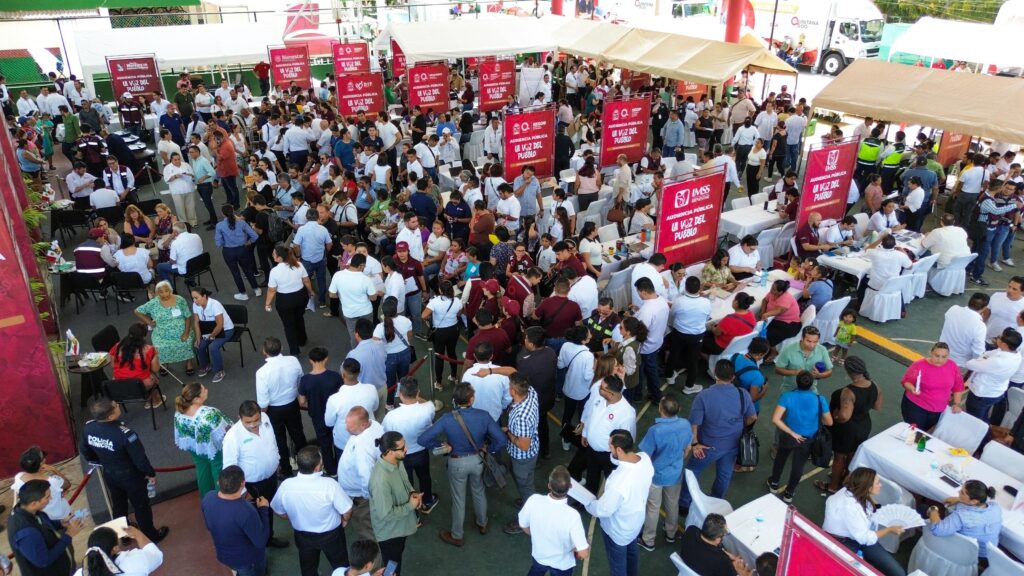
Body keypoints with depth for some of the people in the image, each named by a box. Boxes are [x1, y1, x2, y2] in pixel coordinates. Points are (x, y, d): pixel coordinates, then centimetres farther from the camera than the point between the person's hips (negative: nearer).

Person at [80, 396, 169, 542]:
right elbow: (140, 459, -26)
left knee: (118, 504, 30)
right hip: (130, 476, -5)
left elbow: (85, 451, 2)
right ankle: (151, 536, 39)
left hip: (109, 475, 6)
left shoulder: (88, 428, -18)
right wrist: (151, 473, -6)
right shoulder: (125, 434, -38)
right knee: (141, 506, 18)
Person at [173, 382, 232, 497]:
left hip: (195, 449, 6)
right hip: (215, 450, -6)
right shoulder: (210, 414, -41)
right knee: (219, 474, 21)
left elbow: (179, 437, -4)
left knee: (203, 472, 31)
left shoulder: (179, 412, -21)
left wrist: (191, 445, 14)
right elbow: (224, 434, -28)